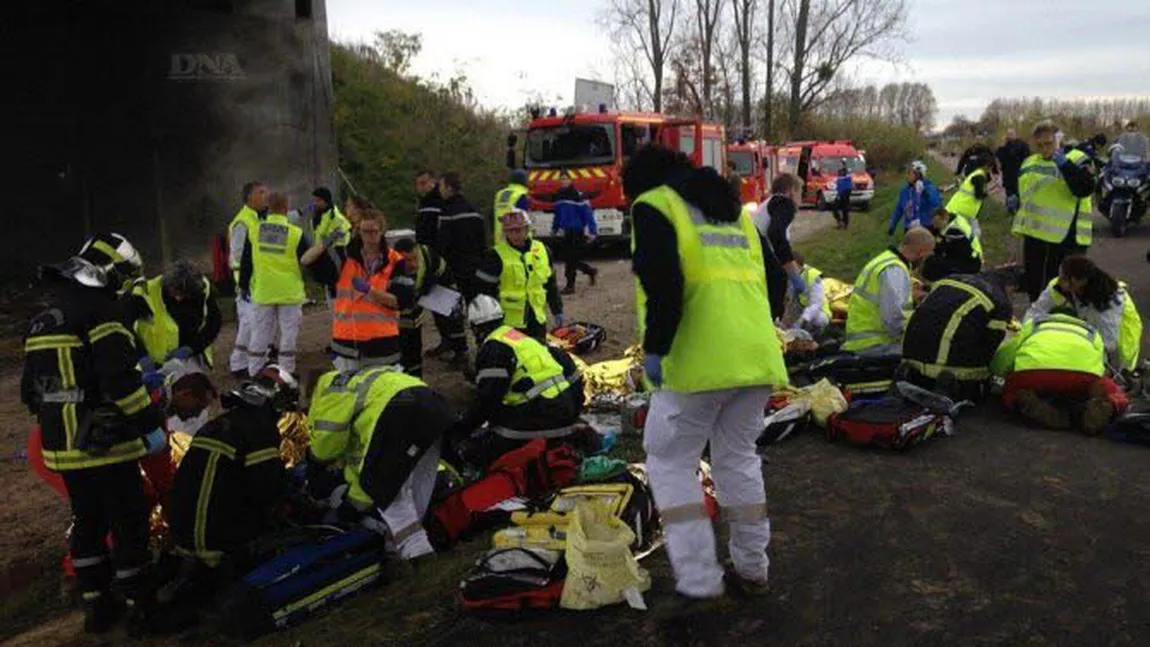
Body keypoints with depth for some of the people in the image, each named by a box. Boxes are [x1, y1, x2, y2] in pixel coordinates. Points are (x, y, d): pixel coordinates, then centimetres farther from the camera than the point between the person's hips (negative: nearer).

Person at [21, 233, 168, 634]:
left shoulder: (42, 319, 16)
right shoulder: (102, 309, -13)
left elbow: (30, 387, 20)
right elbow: (121, 379, -21)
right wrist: (152, 425, -15)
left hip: (60, 446, 8)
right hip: (105, 443, -8)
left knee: (87, 524, 18)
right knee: (129, 525, 2)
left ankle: (97, 607, 27)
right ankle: (143, 608, 10)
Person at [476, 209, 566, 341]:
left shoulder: (542, 250, 7)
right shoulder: (496, 256, -8)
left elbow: (551, 284, 16)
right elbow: (484, 289, -7)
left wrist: (558, 311, 16)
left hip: (537, 319, 5)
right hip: (509, 322, -5)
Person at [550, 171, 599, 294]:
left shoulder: (578, 196, -12)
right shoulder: (559, 196, 10)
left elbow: (588, 213, -14)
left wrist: (592, 231, -18)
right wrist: (555, 228, 27)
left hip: (578, 232, -7)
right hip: (567, 233, 7)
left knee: (571, 259, -7)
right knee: (568, 258, 11)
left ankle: (570, 285, 2)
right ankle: (591, 271, 32)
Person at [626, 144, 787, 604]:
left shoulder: (654, 205, 3)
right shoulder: (734, 211, 24)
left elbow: (663, 282, -15)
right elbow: (766, 281, 21)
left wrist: (655, 347, -11)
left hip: (699, 361, -7)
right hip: (758, 356, 7)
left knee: (671, 462, 7)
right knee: (739, 458, 20)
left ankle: (699, 582, 4)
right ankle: (751, 570, 27)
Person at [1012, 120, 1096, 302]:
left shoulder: (1075, 159, -6)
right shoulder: (1029, 163, 13)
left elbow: (1085, 189, -23)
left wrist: (1065, 164, -28)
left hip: (1067, 236, -6)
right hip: (1034, 234, 6)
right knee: (1033, 284, 16)